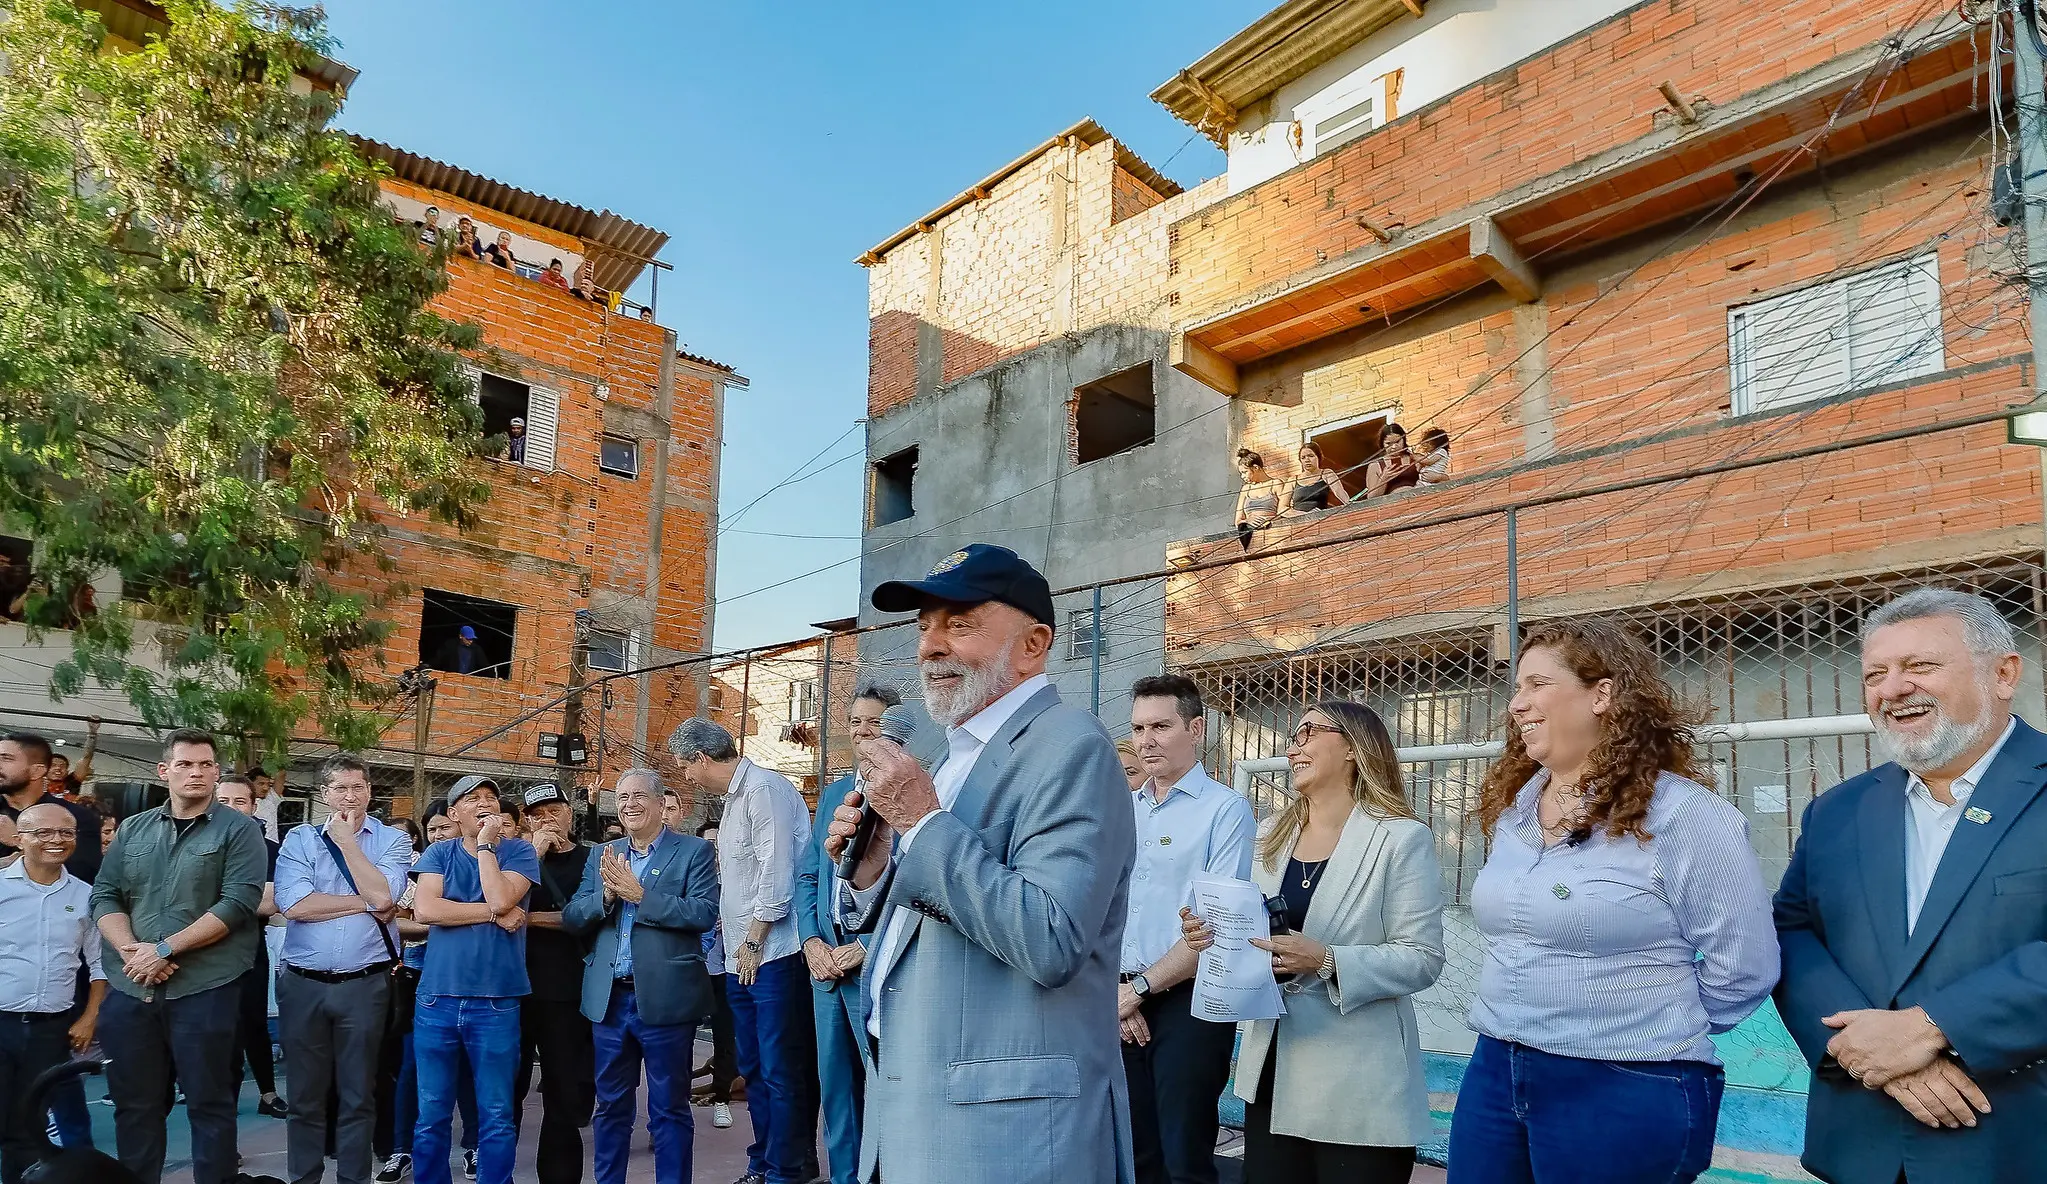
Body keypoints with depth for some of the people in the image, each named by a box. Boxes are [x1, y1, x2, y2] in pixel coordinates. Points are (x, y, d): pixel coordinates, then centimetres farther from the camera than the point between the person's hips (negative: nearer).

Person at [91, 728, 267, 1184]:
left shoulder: (239, 830, -3)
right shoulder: (132, 830, 12)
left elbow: (238, 903, -12)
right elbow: (104, 896, 7)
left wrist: (164, 949, -16)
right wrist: (130, 951, -10)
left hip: (205, 989, -4)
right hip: (130, 989, 4)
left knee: (209, 1103, 3)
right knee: (134, 1104, 12)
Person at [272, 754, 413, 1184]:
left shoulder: (392, 840, 2)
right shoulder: (299, 839, 4)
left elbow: (382, 896, -15)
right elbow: (293, 905, -11)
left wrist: (346, 840, -8)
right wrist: (366, 905, -10)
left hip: (365, 984, -1)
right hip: (303, 984, 1)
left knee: (358, 1095, 9)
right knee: (306, 1093, 11)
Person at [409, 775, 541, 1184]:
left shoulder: (519, 851, 1)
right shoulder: (438, 853, 6)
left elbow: (501, 898, -15)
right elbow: (425, 909, -9)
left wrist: (485, 844, -8)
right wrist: (493, 914, -11)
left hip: (496, 1002, -2)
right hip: (437, 1000, 2)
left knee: (497, 1117, 5)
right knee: (431, 1116, 9)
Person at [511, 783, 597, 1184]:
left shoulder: (591, 860, 4)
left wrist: (534, 917, -8)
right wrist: (535, 853, -10)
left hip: (566, 989, -1)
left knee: (566, 1092, 5)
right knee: (507, 1089, 8)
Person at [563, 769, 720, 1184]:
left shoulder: (694, 851, -3)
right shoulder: (602, 857, 12)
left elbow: (706, 913, -15)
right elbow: (571, 917, 5)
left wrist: (638, 894, -18)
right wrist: (607, 894, -14)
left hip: (665, 998, -4)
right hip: (610, 998, 5)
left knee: (669, 1109, 6)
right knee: (611, 1106, 16)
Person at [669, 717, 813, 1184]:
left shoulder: (764, 788, -12)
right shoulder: (733, 798, 19)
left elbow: (776, 870, -17)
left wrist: (754, 942, -12)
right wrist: (737, 945, 15)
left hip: (772, 955, -10)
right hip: (742, 958, 10)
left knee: (780, 1072, -4)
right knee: (754, 1070, 15)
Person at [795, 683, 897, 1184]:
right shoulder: (833, 793, 15)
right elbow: (806, 875, 16)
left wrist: (863, 949, -15)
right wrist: (812, 941, 1)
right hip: (827, 962, 7)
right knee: (835, 1086, 14)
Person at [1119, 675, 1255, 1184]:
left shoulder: (1225, 810, -7)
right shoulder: (1124, 812, 12)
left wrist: (1140, 987, -11)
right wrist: (1113, 989, -3)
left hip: (1187, 1004, -5)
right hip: (1122, 1007, 6)